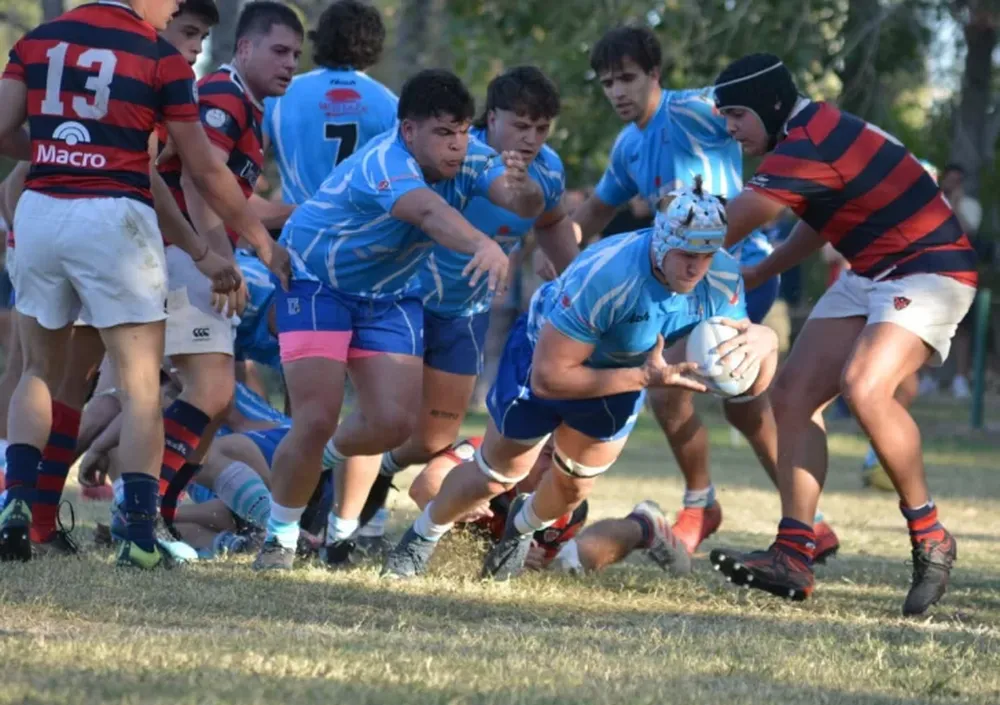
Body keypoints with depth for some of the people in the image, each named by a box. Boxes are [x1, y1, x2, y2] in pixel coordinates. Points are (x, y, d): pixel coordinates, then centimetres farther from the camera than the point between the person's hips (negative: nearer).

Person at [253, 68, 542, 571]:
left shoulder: (470, 159, -14)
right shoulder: (384, 166, -35)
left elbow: (526, 207, -28)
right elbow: (429, 211, -55)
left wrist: (522, 191, -53)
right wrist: (482, 245, -74)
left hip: (390, 295, 6)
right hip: (315, 282, -6)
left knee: (392, 424, -5)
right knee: (316, 420, -17)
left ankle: (341, 527, 28)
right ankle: (280, 535, 7)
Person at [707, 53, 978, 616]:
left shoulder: (806, 147, -23)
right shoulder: (816, 128, 6)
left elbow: (726, 229, -16)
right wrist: (758, 274, 25)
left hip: (929, 269, -10)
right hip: (871, 272, 10)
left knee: (864, 387, -30)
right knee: (794, 394, -2)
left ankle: (930, 538, -14)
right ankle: (794, 556, -7)